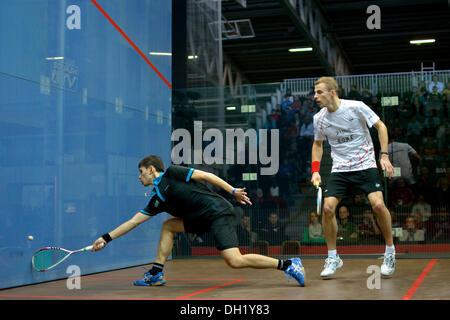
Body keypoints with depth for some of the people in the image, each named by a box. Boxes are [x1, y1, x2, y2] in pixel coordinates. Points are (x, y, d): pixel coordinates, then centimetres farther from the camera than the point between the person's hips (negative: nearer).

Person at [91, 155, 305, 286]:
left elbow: (205, 175, -4)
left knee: (235, 261, -22)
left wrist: (233, 191, -11)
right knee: (168, 226, 13)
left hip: (218, 212, -8)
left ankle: (288, 265, -17)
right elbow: (133, 221, 22)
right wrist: (107, 238, 21)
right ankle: (156, 273, 12)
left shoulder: (171, 174, -1)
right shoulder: (157, 199, 19)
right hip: (203, 220, 8)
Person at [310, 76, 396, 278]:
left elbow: (381, 126, -2)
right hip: (339, 169, 3)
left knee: (378, 204, -21)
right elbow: (317, 144, 17)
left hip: (365, 165, -3)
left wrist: (384, 156, -10)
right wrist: (315, 170, 4)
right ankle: (333, 258, 3)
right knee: (328, 207, -15)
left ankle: (390, 251, 3)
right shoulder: (319, 119, 0)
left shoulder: (356, 107, -11)